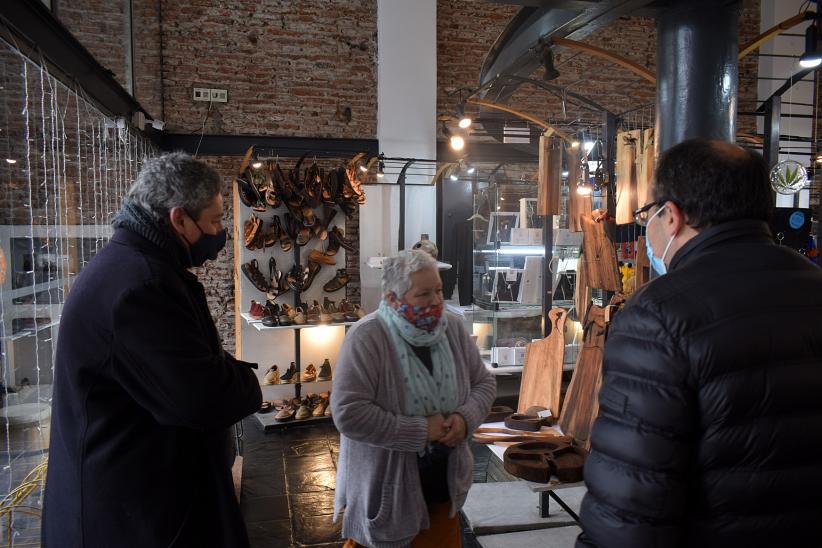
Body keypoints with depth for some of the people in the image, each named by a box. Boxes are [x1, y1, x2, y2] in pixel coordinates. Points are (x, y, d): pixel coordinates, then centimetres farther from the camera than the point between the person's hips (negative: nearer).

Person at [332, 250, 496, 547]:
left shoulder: (453, 328, -4)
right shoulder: (367, 338, -23)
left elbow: (484, 382, 6)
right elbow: (349, 414, -28)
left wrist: (466, 418, -15)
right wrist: (421, 430, -25)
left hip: (443, 479, 6)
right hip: (383, 486, -5)